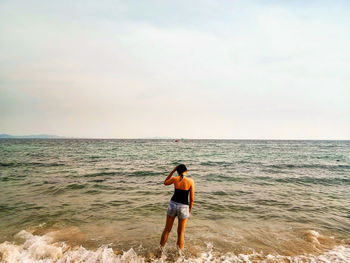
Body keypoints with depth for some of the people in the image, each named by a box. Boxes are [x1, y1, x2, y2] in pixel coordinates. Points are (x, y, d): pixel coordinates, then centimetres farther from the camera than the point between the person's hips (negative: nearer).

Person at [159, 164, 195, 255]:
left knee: (167, 229, 21)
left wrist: (172, 171, 12)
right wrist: (190, 211, 8)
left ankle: (161, 249, 36)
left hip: (173, 205, 2)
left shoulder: (174, 179, -7)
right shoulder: (191, 181, -11)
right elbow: (191, 199, -6)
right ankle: (179, 253, 26)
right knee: (181, 232, 16)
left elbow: (165, 183, 16)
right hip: (183, 207, -2)